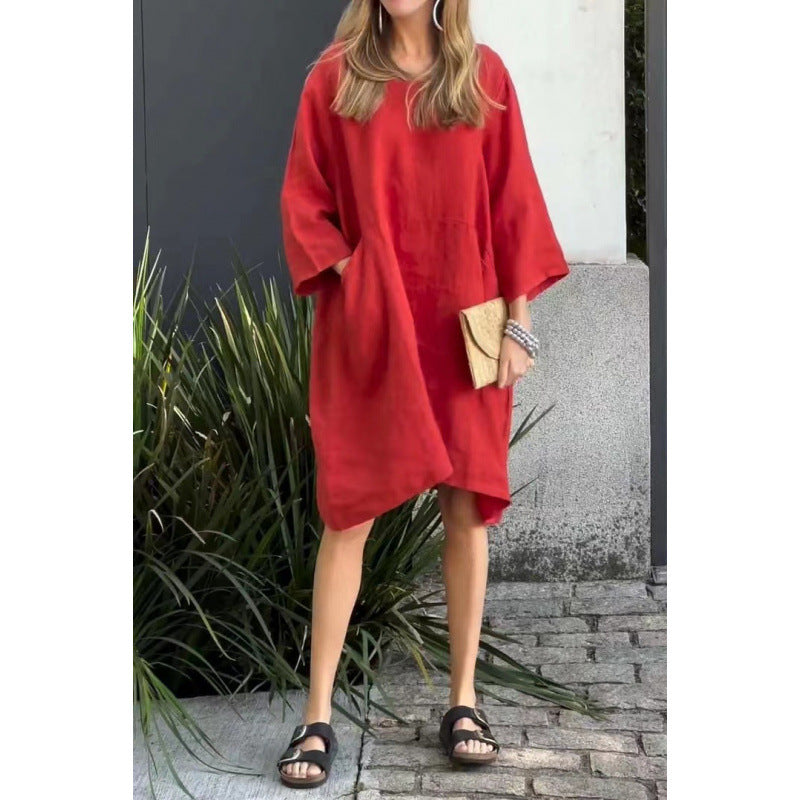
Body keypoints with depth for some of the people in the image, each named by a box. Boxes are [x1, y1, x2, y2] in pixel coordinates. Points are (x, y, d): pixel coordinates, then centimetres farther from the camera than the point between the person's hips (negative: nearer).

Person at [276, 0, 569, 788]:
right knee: (348, 513, -1)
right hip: (366, 327, -1)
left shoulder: (483, 74, 4)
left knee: (467, 506, 3)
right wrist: (348, 281, -11)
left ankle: (464, 702, 15)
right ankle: (317, 716, 5)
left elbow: (513, 202, 3)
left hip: (464, 325, 1)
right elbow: (302, 200, 3)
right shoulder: (335, 77, 2)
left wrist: (517, 320, -2)